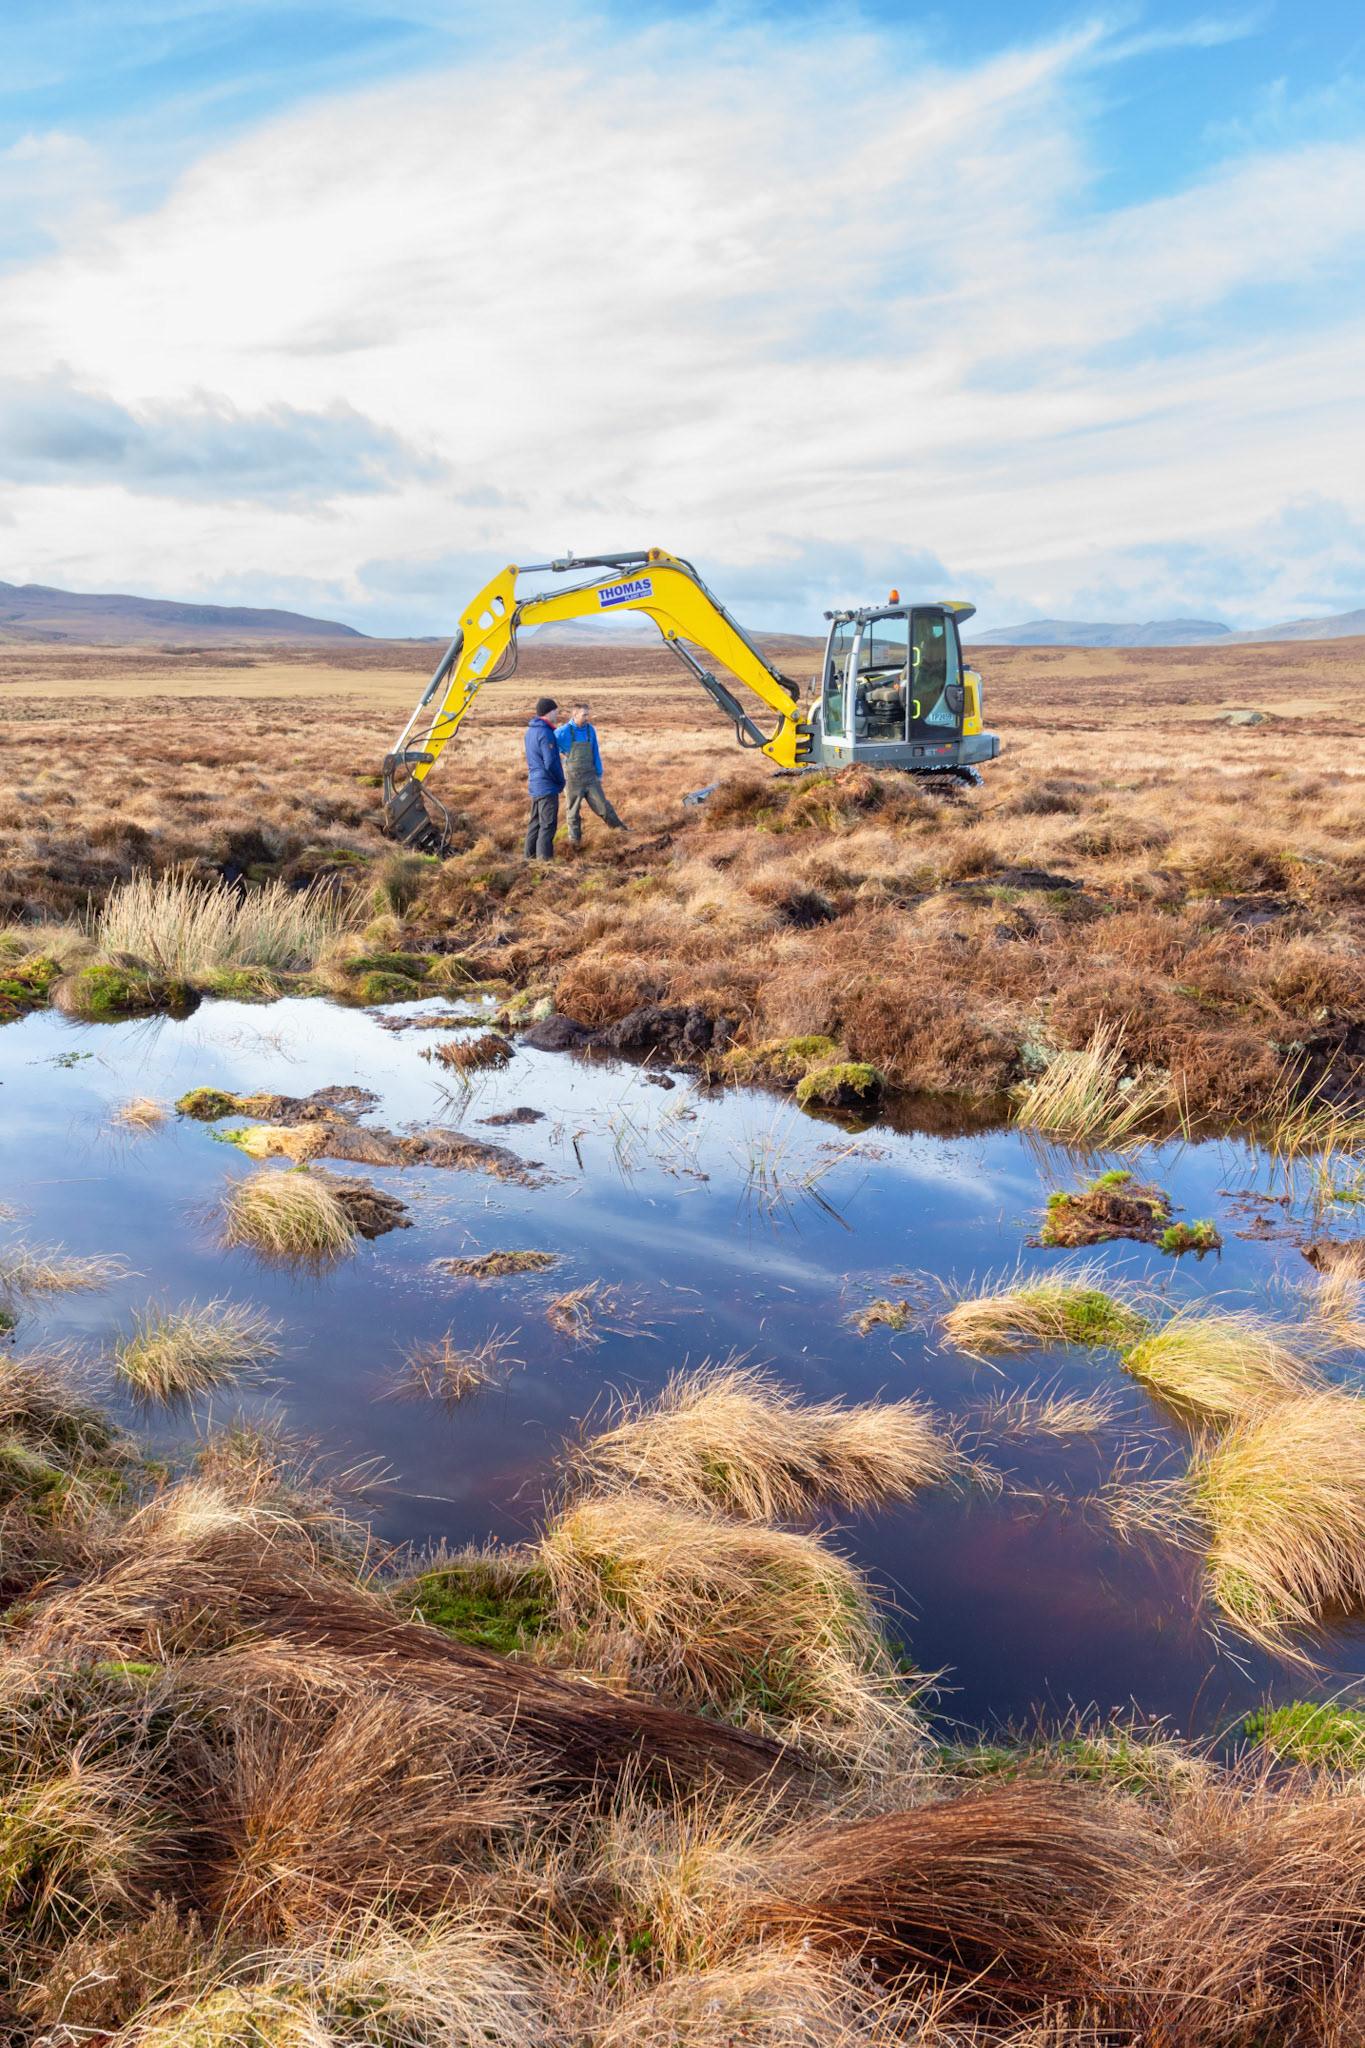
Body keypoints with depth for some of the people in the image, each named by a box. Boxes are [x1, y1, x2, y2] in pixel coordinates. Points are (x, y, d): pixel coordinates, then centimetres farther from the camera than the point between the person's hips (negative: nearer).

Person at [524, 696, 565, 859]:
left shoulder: (530, 731, 13)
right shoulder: (545, 733, -16)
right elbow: (551, 763, -20)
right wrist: (561, 781, -5)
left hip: (534, 785, 9)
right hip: (547, 786, -9)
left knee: (535, 822, 14)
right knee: (548, 823, -6)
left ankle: (530, 855, 18)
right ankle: (545, 857, -5)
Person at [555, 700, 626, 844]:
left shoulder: (590, 730, 5)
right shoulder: (563, 731, -9)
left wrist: (599, 773, 14)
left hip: (591, 777, 3)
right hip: (573, 778, -3)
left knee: (602, 804, 2)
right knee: (574, 810, 5)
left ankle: (618, 828, 12)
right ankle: (574, 838, 15)